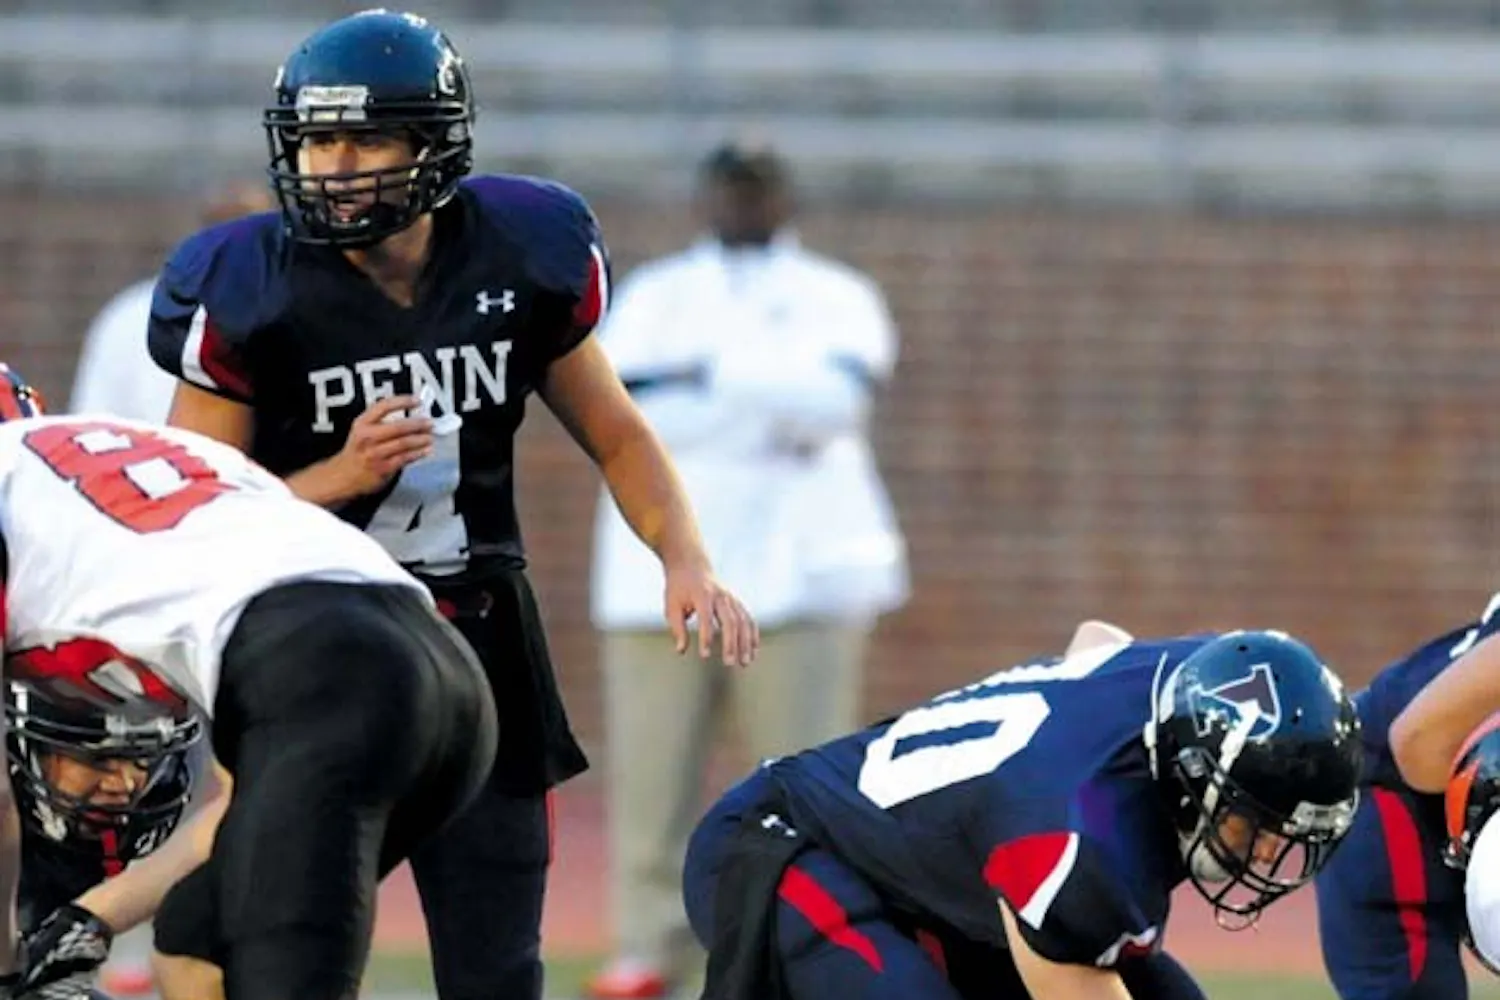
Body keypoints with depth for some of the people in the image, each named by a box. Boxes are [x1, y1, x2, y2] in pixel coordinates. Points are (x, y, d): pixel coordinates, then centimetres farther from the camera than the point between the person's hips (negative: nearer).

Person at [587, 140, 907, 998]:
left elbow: (837, 395, -10)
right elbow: (622, 411, -3)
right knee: (652, 774, -4)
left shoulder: (839, 300, 10)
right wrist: (776, 416, -9)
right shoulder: (652, 299, 15)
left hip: (797, 568, -2)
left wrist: (705, 376, -11)